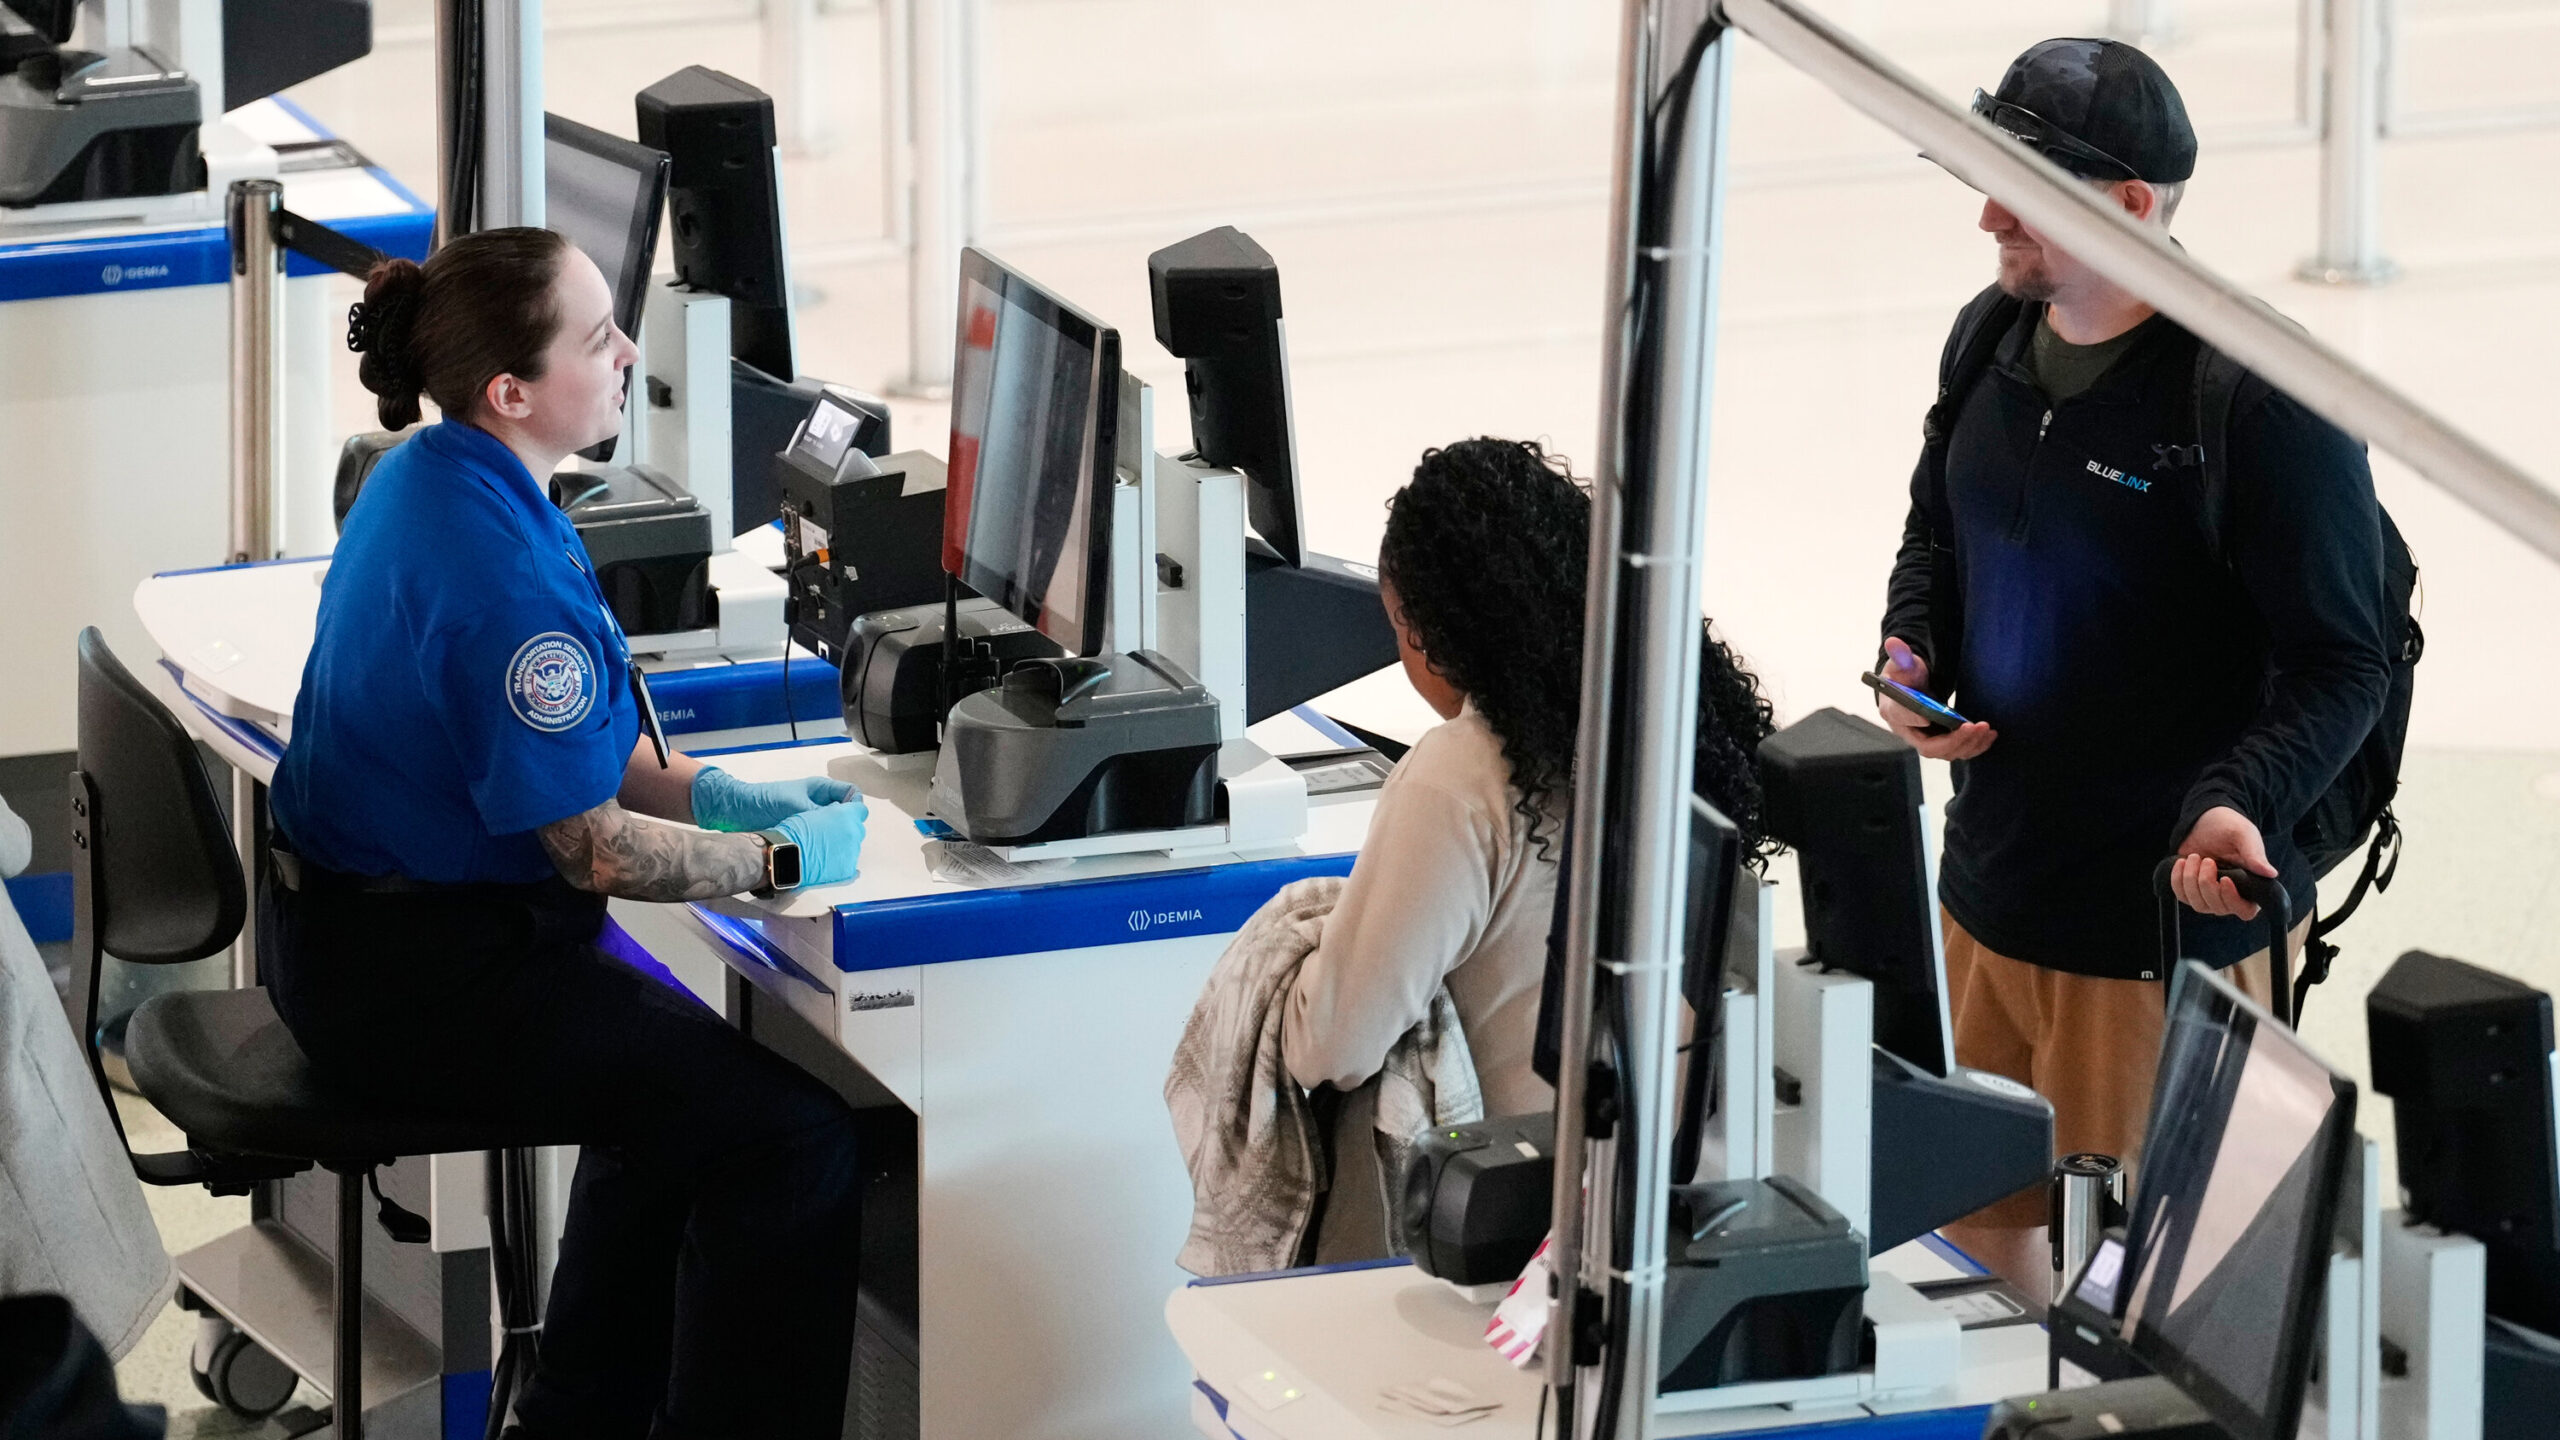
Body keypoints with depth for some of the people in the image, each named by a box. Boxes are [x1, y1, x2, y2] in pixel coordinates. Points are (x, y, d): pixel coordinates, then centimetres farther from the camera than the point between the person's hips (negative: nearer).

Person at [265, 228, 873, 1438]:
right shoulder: (505, 578, -28)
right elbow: (594, 848, -22)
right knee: (794, 1134, -13)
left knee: (673, 1065, 28)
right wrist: (783, 859, -8)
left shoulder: (430, 478, 4)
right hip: (420, 969, -11)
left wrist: (708, 793, 7)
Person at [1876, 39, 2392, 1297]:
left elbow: (2339, 662, -17)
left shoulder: (2258, 400, -19)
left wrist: (2242, 804, -34)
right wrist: (1910, 653, 1)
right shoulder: (1990, 339, 3)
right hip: (1989, 886, 7)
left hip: (2165, 914, -7)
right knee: (1976, 1230, 18)